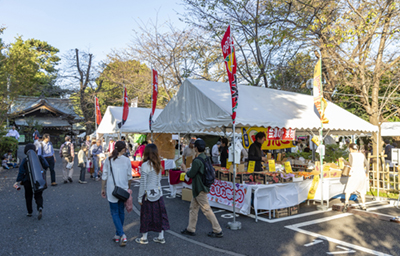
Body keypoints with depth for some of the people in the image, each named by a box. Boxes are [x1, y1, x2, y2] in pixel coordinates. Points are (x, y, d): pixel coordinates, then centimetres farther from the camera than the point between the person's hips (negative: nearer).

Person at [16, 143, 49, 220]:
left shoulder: (25, 160, -9)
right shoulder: (39, 158, -5)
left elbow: (21, 172, -10)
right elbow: (46, 166, -7)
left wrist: (19, 181, -3)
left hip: (28, 181, -1)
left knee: (28, 197, 15)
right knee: (38, 196, 10)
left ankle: (29, 212, 21)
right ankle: (40, 208, -17)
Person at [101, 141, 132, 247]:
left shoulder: (109, 160, -4)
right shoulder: (127, 160, -3)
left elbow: (104, 176, 0)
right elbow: (129, 177, 2)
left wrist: (103, 188, 11)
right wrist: (128, 187, 17)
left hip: (112, 190, -1)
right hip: (123, 190, 1)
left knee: (115, 213, 5)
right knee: (121, 212, 15)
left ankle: (122, 235, -8)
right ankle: (118, 234, 26)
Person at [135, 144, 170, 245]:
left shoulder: (145, 165, -17)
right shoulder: (158, 164, 2)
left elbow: (143, 183, -14)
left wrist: (140, 197, -7)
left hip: (148, 194, -6)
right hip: (158, 193, 6)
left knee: (146, 216, 8)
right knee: (159, 214, 13)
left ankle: (144, 238, 21)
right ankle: (161, 237, 22)